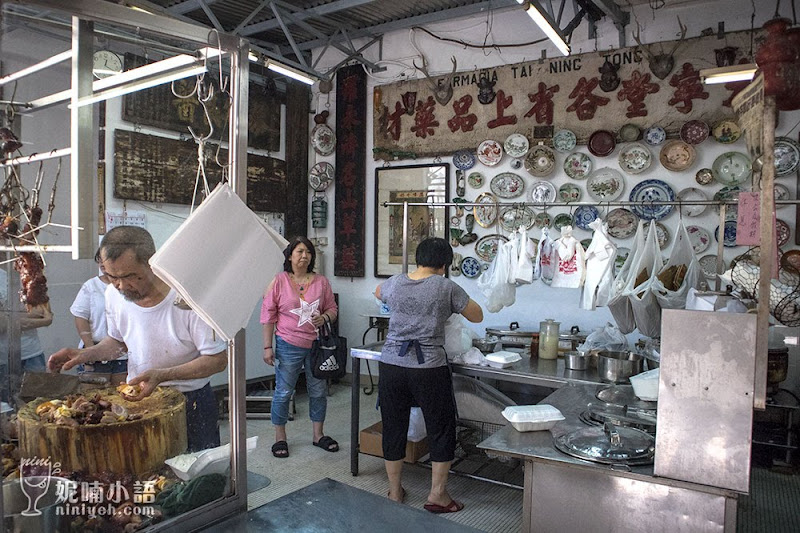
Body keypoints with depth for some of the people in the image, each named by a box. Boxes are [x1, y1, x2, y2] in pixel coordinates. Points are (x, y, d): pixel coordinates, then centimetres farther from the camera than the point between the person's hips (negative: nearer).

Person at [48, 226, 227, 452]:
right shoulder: (113, 294, -6)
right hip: (137, 398, 5)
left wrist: (161, 375, -30)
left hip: (190, 403, -4)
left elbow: (218, 359, -20)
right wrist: (86, 354, -6)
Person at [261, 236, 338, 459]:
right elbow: (268, 315, -4)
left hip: (317, 345, 3)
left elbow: (333, 309, 12)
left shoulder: (321, 281, 4)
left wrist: (324, 317, -12)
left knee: (319, 391, 12)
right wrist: (268, 347, -7)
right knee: (283, 392, 6)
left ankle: (318, 435, 29)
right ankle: (280, 438, 23)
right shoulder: (279, 281, -4)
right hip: (288, 346, -3)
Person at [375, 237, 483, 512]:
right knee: (441, 428, 13)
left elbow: (378, 292, 29)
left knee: (393, 427, 15)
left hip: (391, 365, 4)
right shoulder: (447, 288, -7)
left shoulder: (394, 283, 4)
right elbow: (477, 316, 5)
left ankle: (395, 492, 29)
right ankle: (437, 494, 20)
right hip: (429, 368, -4)